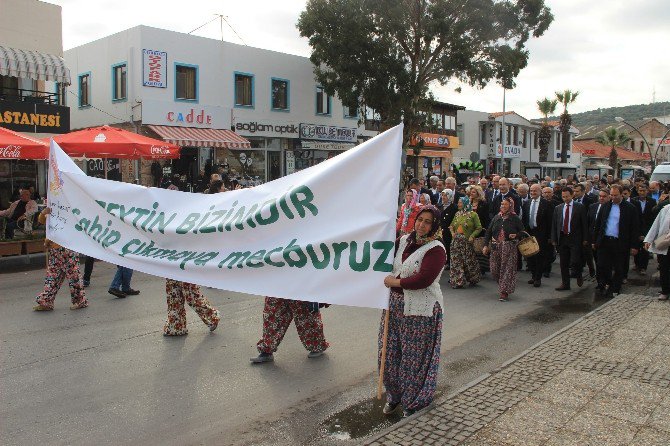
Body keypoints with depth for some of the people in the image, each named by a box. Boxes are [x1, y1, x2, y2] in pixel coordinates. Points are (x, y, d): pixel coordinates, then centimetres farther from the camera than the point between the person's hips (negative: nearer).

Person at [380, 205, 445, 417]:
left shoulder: (436, 249, -14)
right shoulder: (404, 240, 7)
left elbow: (423, 279, -23)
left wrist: (395, 282, -14)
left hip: (420, 310, -6)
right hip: (395, 305, 7)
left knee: (415, 357, 6)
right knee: (390, 352, 13)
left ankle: (415, 401, 27)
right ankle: (394, 395, 34)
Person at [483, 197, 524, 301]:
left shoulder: (515, 218, -2)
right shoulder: (496, 218, 8)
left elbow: (522, 231, 4)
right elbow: (488, 232, 10)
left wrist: (516, 235, -17)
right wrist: (486, 245, 4)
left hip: (509, 247, -4)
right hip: (495, 247, 4)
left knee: (507, 269, -5)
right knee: (494, 269, 5)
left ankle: (504, 292, -1)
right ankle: (503, 286, 29)